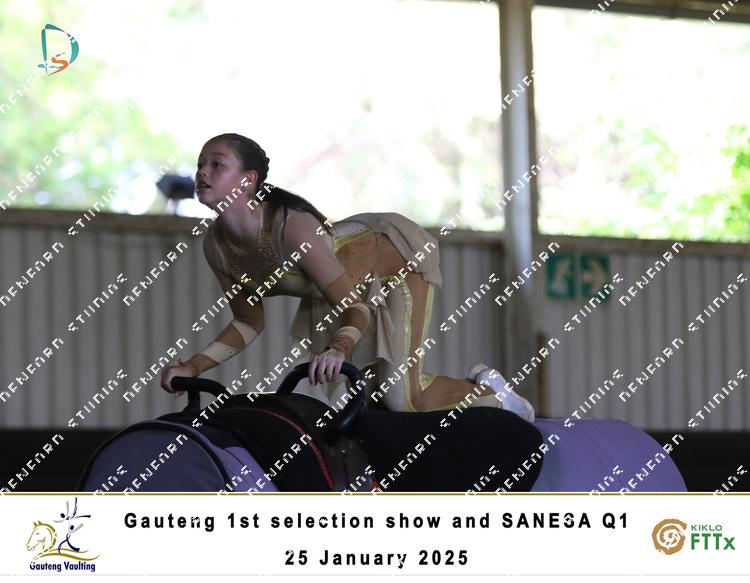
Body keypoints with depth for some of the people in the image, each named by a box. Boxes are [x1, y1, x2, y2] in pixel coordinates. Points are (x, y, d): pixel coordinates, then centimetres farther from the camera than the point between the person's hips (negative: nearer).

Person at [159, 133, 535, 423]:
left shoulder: (291, 225, -40)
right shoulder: (216, 245, -20)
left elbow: (353, 305, -37)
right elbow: (249, 322, -5)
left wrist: (338, 348, -58)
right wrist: (193, 367, -18)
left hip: (396, 254, -7)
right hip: (351, 275, 7)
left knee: (400, 399, -14)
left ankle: (489, 393, 17)